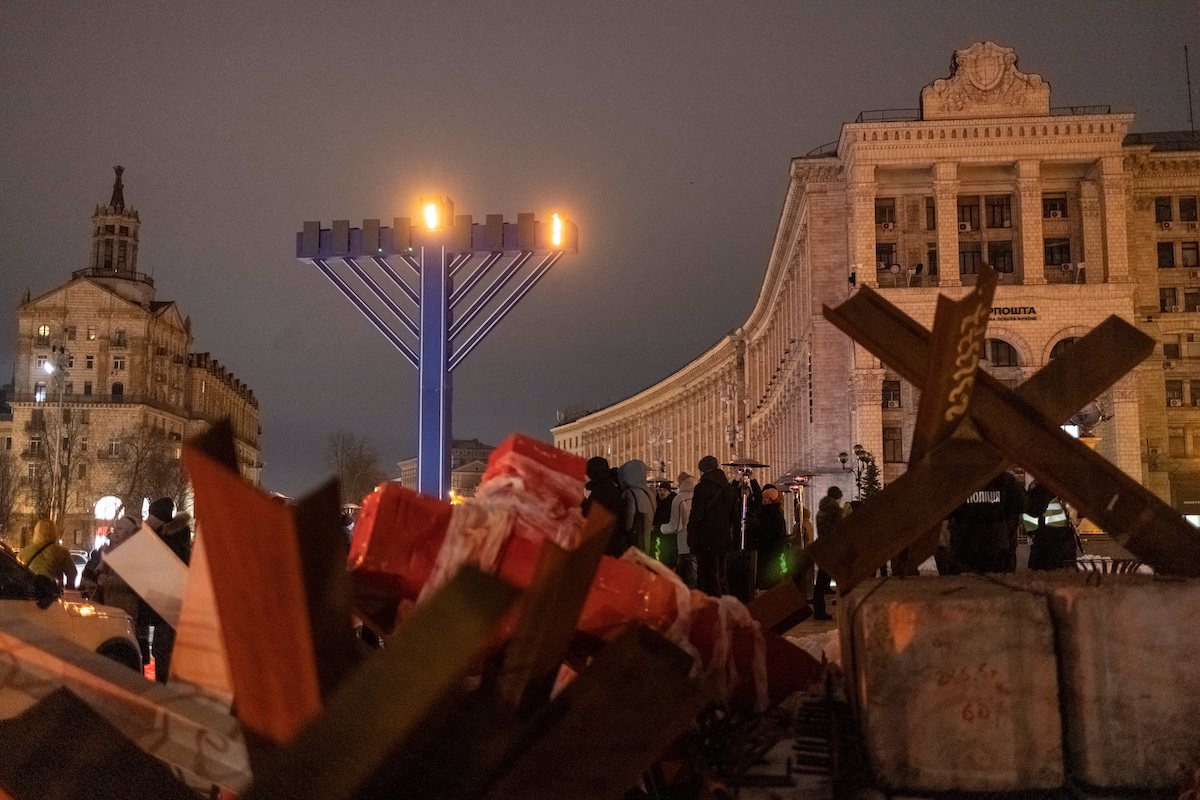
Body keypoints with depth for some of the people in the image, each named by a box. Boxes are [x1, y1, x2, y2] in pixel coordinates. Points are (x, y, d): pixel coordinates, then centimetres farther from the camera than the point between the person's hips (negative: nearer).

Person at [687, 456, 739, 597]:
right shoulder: (730, 488, 9)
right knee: (721, 577, 16)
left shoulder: (702, 488, -11)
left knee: (708, 580, -4)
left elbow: (696, 516, -13)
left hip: (706, 541, -7)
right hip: (725, 540, 7)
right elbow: (736, 516, 14)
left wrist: (690, 540, -6)